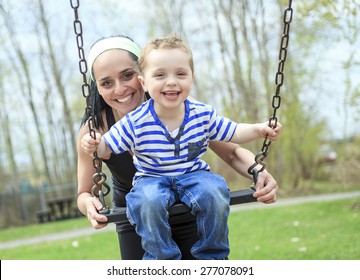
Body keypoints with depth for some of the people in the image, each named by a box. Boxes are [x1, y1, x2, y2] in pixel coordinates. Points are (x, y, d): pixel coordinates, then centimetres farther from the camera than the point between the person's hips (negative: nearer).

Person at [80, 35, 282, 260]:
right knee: (150, 201, -34)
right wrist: (95, 144, -25)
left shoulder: (203, 114, -4)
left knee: (214, 194, -27)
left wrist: (258, 129, -10)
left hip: (195, 175, 2)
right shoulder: (135, 123, -11)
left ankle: (212, 256, -4)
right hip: (152, 180, -1)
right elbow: (107, 148, -3)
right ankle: (163, 258, -12)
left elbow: (233, 133, 6)